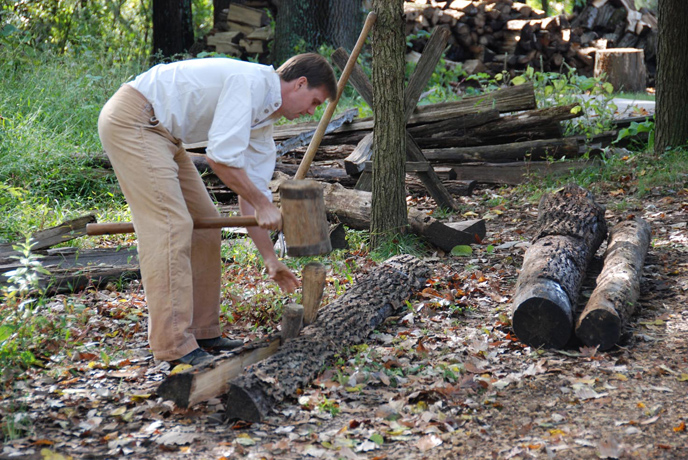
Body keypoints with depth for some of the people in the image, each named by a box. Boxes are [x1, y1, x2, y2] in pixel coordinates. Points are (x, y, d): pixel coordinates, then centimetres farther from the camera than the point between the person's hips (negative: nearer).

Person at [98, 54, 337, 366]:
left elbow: (251, 192, 14)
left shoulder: (263, 120, 12)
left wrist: (270, 258, 12)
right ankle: (173, 344, -15)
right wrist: (264, 205, -15)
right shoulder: (251, 80, -18)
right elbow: (221, 156, -24)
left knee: (204, 223, 10)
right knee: (171, 226, -17)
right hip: (131, 119, -11)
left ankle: (202, 331, 16)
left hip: (158, 130, 11)